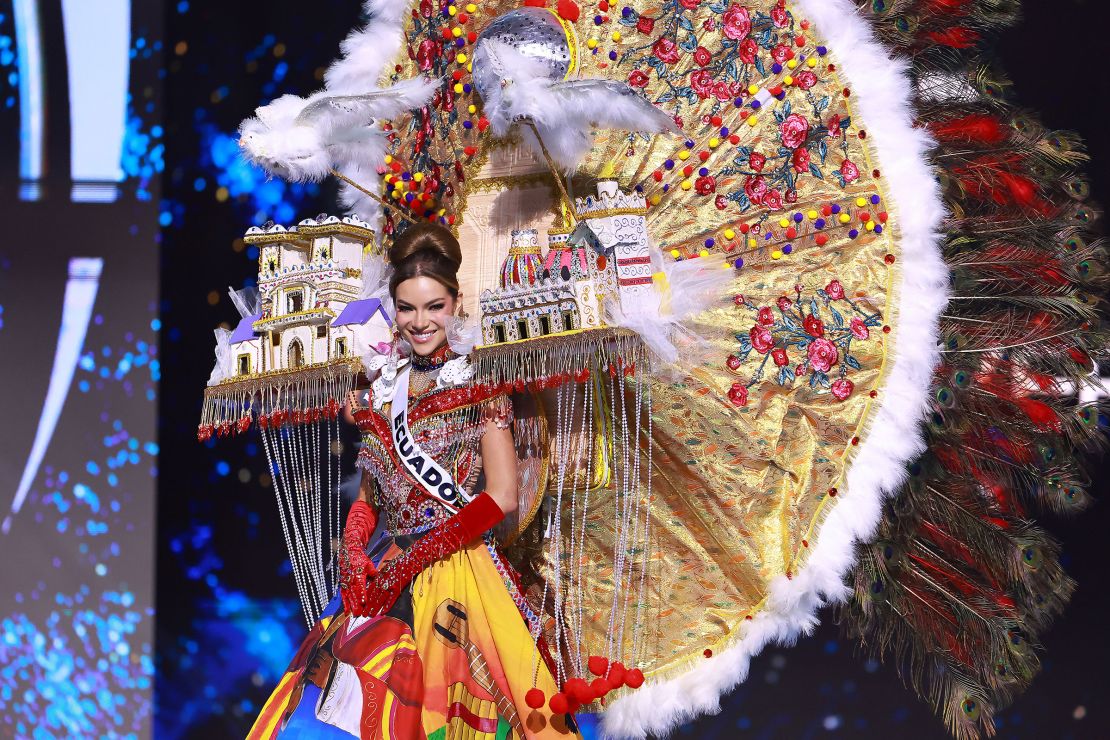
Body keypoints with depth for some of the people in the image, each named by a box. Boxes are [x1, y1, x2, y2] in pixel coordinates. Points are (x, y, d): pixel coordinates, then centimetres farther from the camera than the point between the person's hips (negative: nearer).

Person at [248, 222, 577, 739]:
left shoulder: (477, 383, -4)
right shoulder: (382, 385, 11)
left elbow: (501, 496, -12)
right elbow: (369, 491, 14)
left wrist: (410, 560, -14)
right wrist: (354, 552, -6)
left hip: (456, 570, -5)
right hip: (382, 573, 5)